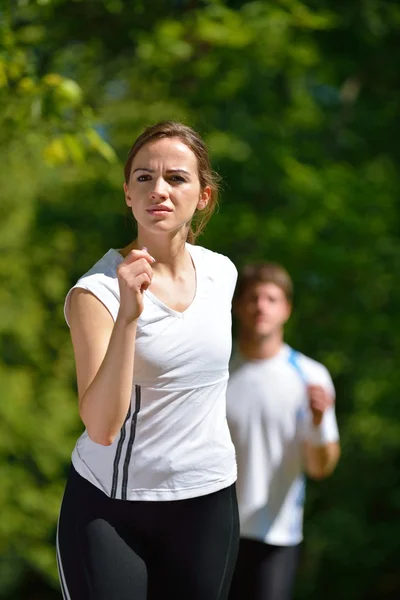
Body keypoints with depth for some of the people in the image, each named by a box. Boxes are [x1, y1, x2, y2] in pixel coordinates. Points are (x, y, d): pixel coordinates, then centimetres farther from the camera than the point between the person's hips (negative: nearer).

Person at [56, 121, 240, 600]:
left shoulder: (221, 272, 1)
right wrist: (128, 315, -36)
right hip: (108, 507, -4)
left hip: (210, 501, 5)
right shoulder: (95, 291, -16)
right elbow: (102, 427, -27)